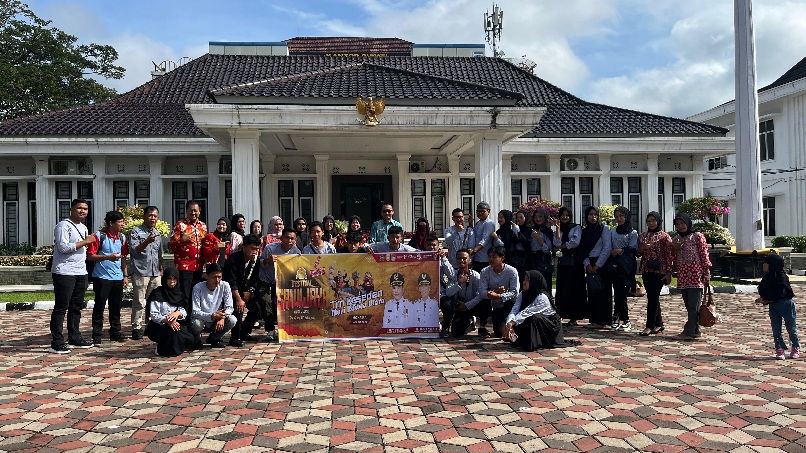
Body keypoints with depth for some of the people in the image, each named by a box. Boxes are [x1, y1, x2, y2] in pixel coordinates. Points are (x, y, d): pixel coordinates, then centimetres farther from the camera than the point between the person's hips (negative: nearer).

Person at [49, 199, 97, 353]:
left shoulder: (83, 227, 19)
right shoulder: (63, 226, -8)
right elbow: (63, 247, -18)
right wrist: (85, 241, -15)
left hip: (81, 273, 8)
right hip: (65, 273, -8)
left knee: (77, 306, 13)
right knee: (61, 308, -5)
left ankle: (74, 338, 21)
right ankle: (56, 343, -1)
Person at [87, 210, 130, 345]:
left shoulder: (122, 237, 9)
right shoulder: (99, 236, -9)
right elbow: (90, 256, -10)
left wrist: (125, 275, 11)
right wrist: (108, 257, -21)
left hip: (118, 278, 6)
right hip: (102, 277, -5)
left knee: (116, 307, 12)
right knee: (99, 307, 1)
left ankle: (115, 333, 22)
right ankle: (97, 335, 8)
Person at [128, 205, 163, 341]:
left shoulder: (158, 234, 19)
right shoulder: (135, 231, -1)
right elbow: (134, 250, -11)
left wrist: (161, 268, 21)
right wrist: (147, 242, -25)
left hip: (155, 273, 6)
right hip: (140, 272, -6)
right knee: (139, 302, -7)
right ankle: (136, 328, -3)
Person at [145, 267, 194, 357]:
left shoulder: (179, 294, 11)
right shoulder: (157, 294, -5)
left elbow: (184, 312, 2)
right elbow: (153, 315, -11)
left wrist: (178, 313, -23)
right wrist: (167, 320, -29)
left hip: (176, 323, 4)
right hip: (158, 326, -4)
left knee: (190, 338, -22)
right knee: (175, 333, -35)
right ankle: (161, 349, -9)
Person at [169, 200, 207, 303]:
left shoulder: (203, 226, 14)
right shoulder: (180, 225, -2)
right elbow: (172, 245, -5)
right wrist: (182, 240, -23)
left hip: (198, 266, 5)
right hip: (184, 266, -5)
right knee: (184, 295, -7)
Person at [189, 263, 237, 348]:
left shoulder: (225, 286, -12)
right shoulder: (198, 288, -19)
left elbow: (229, 307, -10)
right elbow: (195, 312, -22)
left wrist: (222, 318, -31)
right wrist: (212, 316, -38)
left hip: (217, 320, 3)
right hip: (201, 319, -3)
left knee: (232, 320, -25)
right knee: (196, 324, -36)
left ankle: (214, 338, 4)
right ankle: (197, 340, 2)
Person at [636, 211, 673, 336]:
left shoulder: (664, 236, -2)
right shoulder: (642, 236, 12)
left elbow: (669, 255, -4)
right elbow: (638, 253, 16)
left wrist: (669, 272, -10)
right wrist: (642, 248, -6)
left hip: (659, 271, -5)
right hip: (646, 271, 5)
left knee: (653, 298, -9)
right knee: (653, 298, 9)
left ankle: (650, 326, -7)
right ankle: (659, 324, 17)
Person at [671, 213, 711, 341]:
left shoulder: (697, 236, -1)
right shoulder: (676, 240, 16)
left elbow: (704, 255, -3)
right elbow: (674, 259, 18)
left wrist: (707, 273, -8)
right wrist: (675, 249, -1)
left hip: (695, 274, -6)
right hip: (682, 275, 6)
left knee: (694, 305, -6)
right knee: (689, 305, 7)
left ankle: (689, 331, -8)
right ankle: (695, 330, 13)